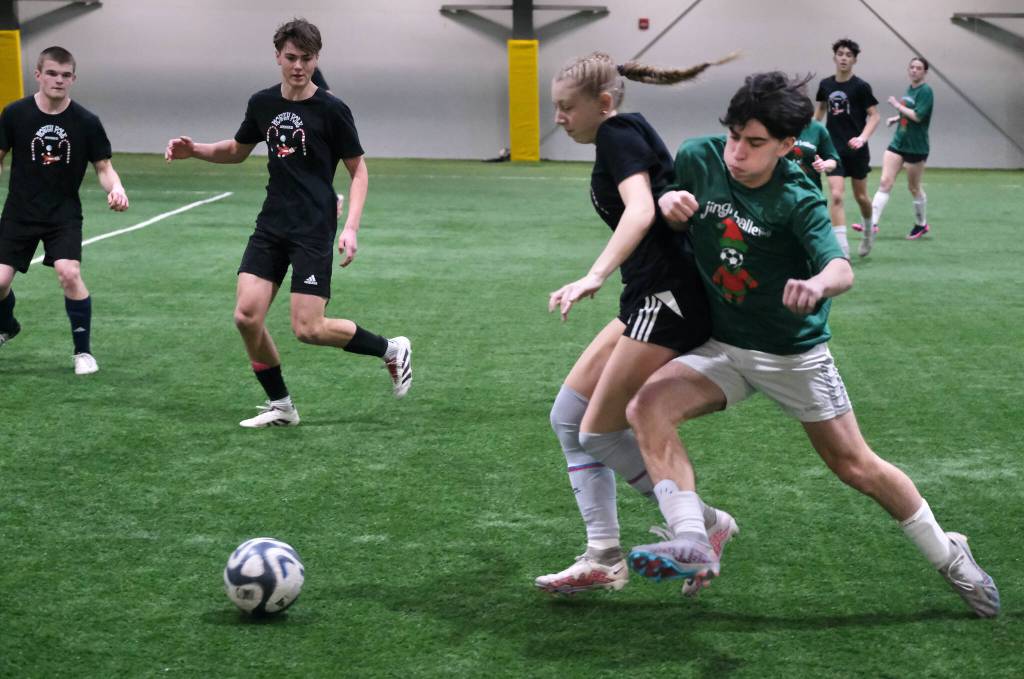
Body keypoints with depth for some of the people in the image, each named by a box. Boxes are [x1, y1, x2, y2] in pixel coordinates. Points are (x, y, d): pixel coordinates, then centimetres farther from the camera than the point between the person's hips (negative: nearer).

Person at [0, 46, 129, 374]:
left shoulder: (87, 122, -8)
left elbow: (103, 166, -1)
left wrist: (115, 188, -21)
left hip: (64, 214, -1)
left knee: (69, 274, -23)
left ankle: (82, 351, -3)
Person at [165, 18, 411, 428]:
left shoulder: (331, 110, -7)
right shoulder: (262, 103, 7)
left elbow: (358, 169, -2)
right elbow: (237, 150, 24)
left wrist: (350, 228, -13)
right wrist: (194, 150, 6)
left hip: (315, 229, -5)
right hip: (272, 225, 5)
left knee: (307, 329, -12)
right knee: (247, 315, -8)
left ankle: (392, 350, 12)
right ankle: (280, 406, 9)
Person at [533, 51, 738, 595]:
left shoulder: (618, 134, -11)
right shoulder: (627, 138, 19)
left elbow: (641, 212, -28)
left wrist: (595, 276, -39)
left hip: (669, 300, -11)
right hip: (652, 302, 11)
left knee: (599, 432, -6)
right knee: (568, 417, 9)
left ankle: (704, 525, 8)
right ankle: (603, 559, 9)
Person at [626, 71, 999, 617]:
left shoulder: (798, 200, -20)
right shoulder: (697, 158, -9)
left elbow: (841, 268, -35)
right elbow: (676, 218, 9)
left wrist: (817, 284, -61)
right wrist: (667, 203, -17)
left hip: (795, 353, -3)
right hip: (723, 348, 3)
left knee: (854, 465, 5)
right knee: (646, 407, -23)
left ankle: (948, 556, 27)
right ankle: (692, 544, -28)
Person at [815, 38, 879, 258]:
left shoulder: (860, 87, -8)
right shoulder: (826, 85, 4)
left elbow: (874, 115, -8)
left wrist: (862, 137, -22)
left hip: (856, 150, -2)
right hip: (833, 149, 2)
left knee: (860, 196, 10)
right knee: (836, 195, -13)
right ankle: (842, 248, -14)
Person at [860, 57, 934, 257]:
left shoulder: (925, 91, -13)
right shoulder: (909, 89, 9)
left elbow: (918, 116, -23)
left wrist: (898, 106, -15)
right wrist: (896, 118, 8)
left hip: (916, 147, -6)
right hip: (898, 142, 6)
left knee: (913, 187, 10)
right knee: (885, 182, -9)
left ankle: (921, 224, 32)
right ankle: (872, 224, -16)